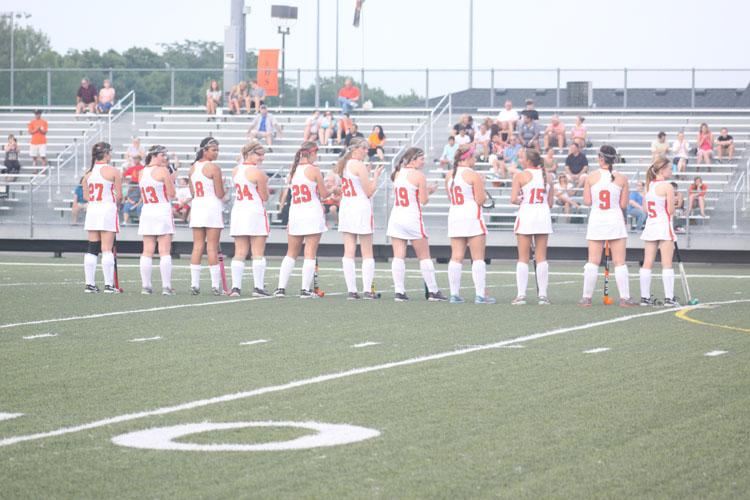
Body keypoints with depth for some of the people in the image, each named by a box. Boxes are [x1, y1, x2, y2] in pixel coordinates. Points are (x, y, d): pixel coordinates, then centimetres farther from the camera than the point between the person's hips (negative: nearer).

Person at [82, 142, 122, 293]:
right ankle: (109, 285, -3)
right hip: (107, 210, -5)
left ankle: (90, 284, 5)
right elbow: (119, 195, -5)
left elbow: (86, 194, 9)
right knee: (107, 249, -3)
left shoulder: (88, 172, 7)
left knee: (92, 249, 7)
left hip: (92, 210, 5)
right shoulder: (113, 171, -8)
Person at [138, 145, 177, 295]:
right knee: (165, 252, -5)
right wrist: (172, 180, 8)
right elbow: (171, 194, -7)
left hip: (146, 211, 6)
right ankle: (166, 287, -8)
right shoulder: (163, 171, -9)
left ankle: (146, 285, 4)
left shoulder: (142, 173, 10)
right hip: (163, 212, -6)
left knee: (147, 252, 6)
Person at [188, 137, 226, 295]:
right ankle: (216, 285, -2)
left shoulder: (193, 168, 9)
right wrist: (222, 185, 9)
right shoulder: (214, 168, -11)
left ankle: (194, 283, 2)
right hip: (212, 207, -6)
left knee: (197, 246, 6)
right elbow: (220, 194, -9)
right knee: (212, 247, -3)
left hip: (196, 206, 6)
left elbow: (192, 192, 14)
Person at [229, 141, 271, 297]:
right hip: (255, 213, -6)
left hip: (238, 213, 6)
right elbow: (264, 197, -7)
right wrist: (265, 185, 10)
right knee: (258, 253, 0)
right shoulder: (258, 173, -12)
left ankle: (236, 286, 0)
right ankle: (258, 287, -2)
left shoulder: (235, 171, 8)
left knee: (239, 253, 6)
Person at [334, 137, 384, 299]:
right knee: (367, 254, 0)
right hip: (361, 207, -7)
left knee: (349, 252, 4)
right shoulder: (360, 166, -11)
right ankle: (367, 290, -4)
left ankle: (351, 290, 0)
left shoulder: (343, 165, 12)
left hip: (345, 207, 7)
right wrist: (376, 176, 3)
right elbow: (369, 191, -11)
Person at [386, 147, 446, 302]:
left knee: (398, 256, 1)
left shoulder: (397, 173, 8)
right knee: (424, 257, 5)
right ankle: (433, 291, 9)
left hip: (396, 218, 5)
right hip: (412, 218, -5)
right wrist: (429, 190, 12)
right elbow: (424, 200, -8)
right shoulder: (419, 176, -10)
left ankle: (399, 291, -5)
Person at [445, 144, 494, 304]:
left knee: (456, 257, 6)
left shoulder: (449, 175, 9)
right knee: (478, 258, -2)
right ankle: (480, 295, -5)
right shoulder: (474, 175, -10)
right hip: (472, 217, -6)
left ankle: (454, 294, 3)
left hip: (454, 217, 6)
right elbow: (480, 200, -11)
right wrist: (481, 185, 6)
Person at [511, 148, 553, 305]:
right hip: (543, 216, 3)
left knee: (523, 258, 2)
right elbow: (550, 203, 9)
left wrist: (520, 201, 10)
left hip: (526, 215, -3)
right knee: (541, 257, 6)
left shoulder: (520, 176, -5)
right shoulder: (546, 176, 8)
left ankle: (521, 294, -2)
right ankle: (543, 295, 4)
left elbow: (513, 199, -11)